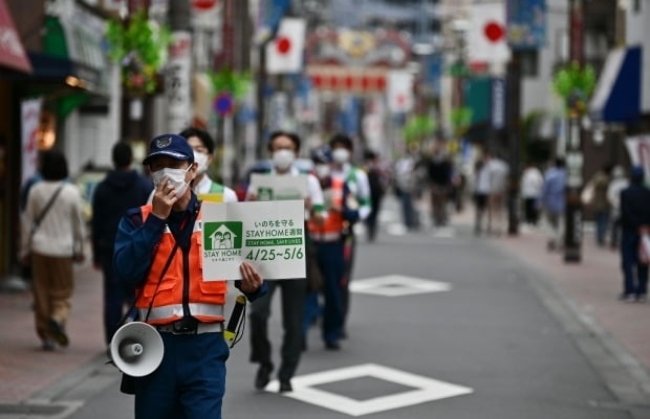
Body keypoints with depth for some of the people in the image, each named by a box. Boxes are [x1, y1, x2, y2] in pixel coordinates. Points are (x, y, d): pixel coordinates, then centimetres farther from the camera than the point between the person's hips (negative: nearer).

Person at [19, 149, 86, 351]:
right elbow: (79, 224, 0)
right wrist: (79, 249, 13)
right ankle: (58, 319, -20)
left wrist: (24, 250, 13)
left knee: (42, 292, 8)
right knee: (62, 292, 8)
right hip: (63, 249, -1)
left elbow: (27, 223, 3)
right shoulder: (72, 192, -6)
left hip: (40, 248, 1)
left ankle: (46, 336, 8)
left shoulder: (36, 191, -3)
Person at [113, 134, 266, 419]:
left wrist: (253, 286, -20)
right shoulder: (137, 220, 5)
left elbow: (243, 270, 3)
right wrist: (157, 218, -12)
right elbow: (126, 272, -11)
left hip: (205, 346, -1)